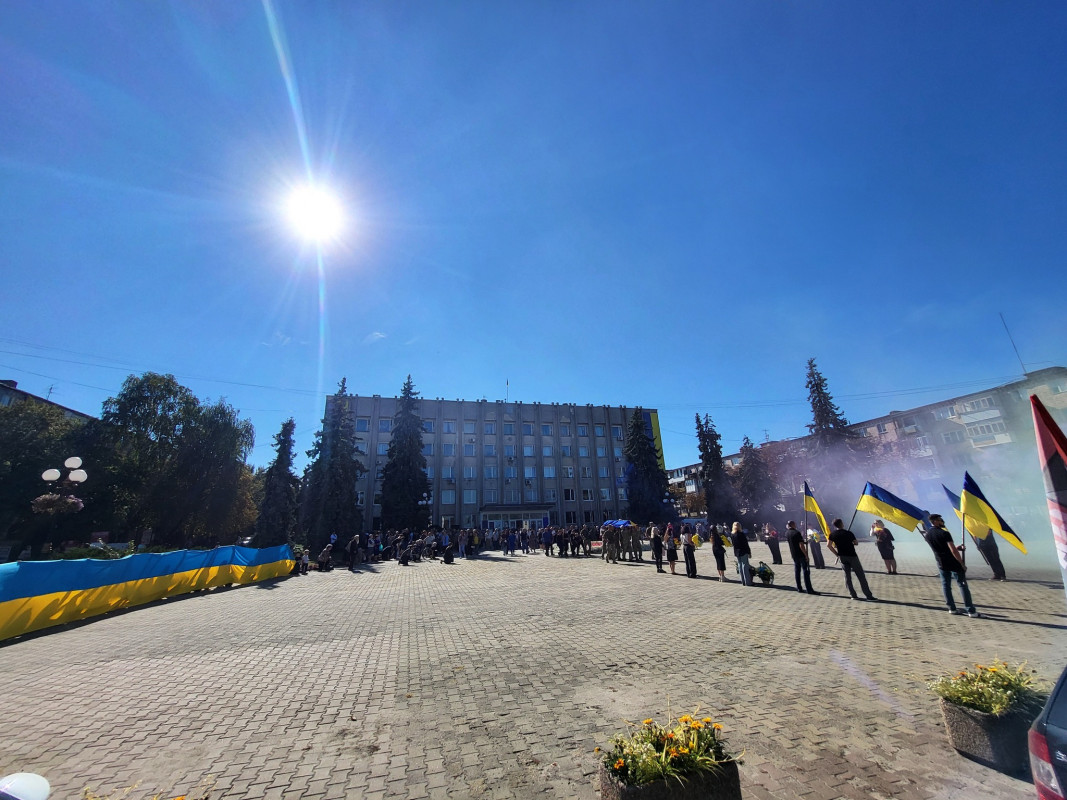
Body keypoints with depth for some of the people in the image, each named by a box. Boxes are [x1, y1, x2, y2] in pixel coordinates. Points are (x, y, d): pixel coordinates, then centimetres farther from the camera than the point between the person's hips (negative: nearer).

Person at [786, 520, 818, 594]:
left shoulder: (787, 533, 5)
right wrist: (806, 555, -15)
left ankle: (799, 588, 14)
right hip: (801, 555, -7)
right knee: (806, 571, -3)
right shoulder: (797, 533, -17)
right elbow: (801, 545, -21)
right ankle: (809, 590, -4)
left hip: (794, 555, 7)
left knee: (797, 571, 12)